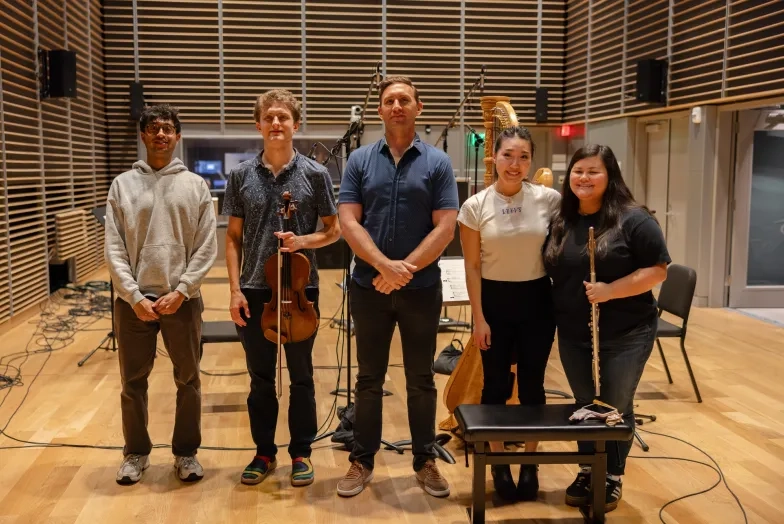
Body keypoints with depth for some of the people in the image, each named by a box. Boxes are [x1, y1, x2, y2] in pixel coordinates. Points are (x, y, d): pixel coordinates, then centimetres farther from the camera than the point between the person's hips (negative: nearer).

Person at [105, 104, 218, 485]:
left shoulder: (195, 185, 4)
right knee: (133, 381, 10)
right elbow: (113, 248, 0)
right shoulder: (123, 184, 4)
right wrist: (134, 296, -10)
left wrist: (181, 291, -11)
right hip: (134, 300, 1)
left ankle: (186, 452, 24)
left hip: (182, 299, 0)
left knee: (188, 380, 8)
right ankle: (136, 453, 27)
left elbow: (207, 247, -1)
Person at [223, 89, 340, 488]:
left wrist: (304, 240, -17)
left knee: (300, 376, 10)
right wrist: (235, 289, -4)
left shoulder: (315, 174, -3)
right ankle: (264, 452, 27)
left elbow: (334, 231, 3)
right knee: (260, 378, 12)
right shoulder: (241, 175, 1)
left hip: (300, 290, -1)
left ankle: (301, 453, 25)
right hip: (254, 291, 1)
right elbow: (233, 237, 4)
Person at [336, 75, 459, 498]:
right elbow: (349, 223, -4)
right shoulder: (359, 160, 4)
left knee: (421, 380, 10)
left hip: (421, 288, -1)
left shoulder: (437, 162, 1)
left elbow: (444, 228, -7)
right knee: (369, 379, 11)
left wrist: (406, 270, -16)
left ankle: (425, 460, 24)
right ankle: (362, 460, 23)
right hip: (368, 286, 1)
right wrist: (384, 265, -18)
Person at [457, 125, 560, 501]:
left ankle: (530, 464, 27)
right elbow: (472, 267, -4)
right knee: (496, 385, 8)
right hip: (495, 301, 0)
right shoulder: (475, 206, -6)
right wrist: (479, 317, -6)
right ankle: (499, 464, 25)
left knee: (532, 385, 10)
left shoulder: (549, 199, -4)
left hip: (538, 301, 1)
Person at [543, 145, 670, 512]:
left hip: (625, 336, -4)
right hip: (573, 335, 4)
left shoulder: (633, 219, -11)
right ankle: (587, 472, 31)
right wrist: (556, 317, 1)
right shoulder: (560, 222, 4)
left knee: (615, 408, 7)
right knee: (584, 406, 15)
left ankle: (613, 479, 24)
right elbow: (551, 272, 12)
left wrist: (610, 291, -23)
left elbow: (657, 270, -14)